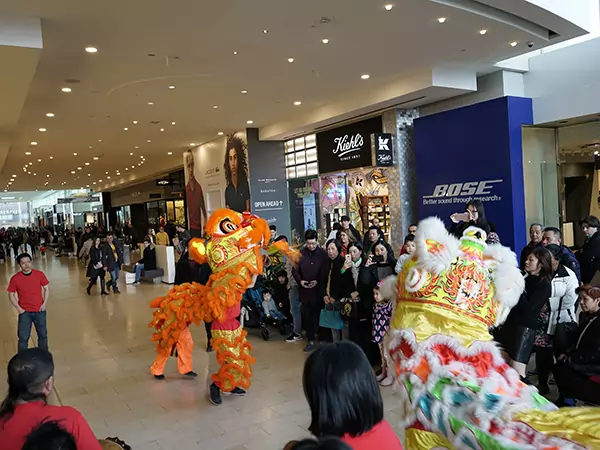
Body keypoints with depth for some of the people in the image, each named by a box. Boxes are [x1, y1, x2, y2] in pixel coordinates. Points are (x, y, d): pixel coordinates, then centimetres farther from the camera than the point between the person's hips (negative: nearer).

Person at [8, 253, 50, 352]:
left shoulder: (39, 274, -8)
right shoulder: (15, 279, -11)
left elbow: (47, 288, 2)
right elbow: (11, 295, -1)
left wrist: (44, 303, -6)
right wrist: (18, 308, -8)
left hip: (40, 311, 2)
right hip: (25, 312, -1)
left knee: (43, 335, 14)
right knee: (23, 337, 2)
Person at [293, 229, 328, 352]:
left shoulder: (323, 253, -4)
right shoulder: (301, 253, 2)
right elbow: (294, 270, 6)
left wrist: (318, 281, -14)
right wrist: (300, 281, -9)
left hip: (319, 290, -2)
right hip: (305, 291, 2)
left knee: (319, 315, 4)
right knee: (307, 316, 8)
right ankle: (311, 341, 19)